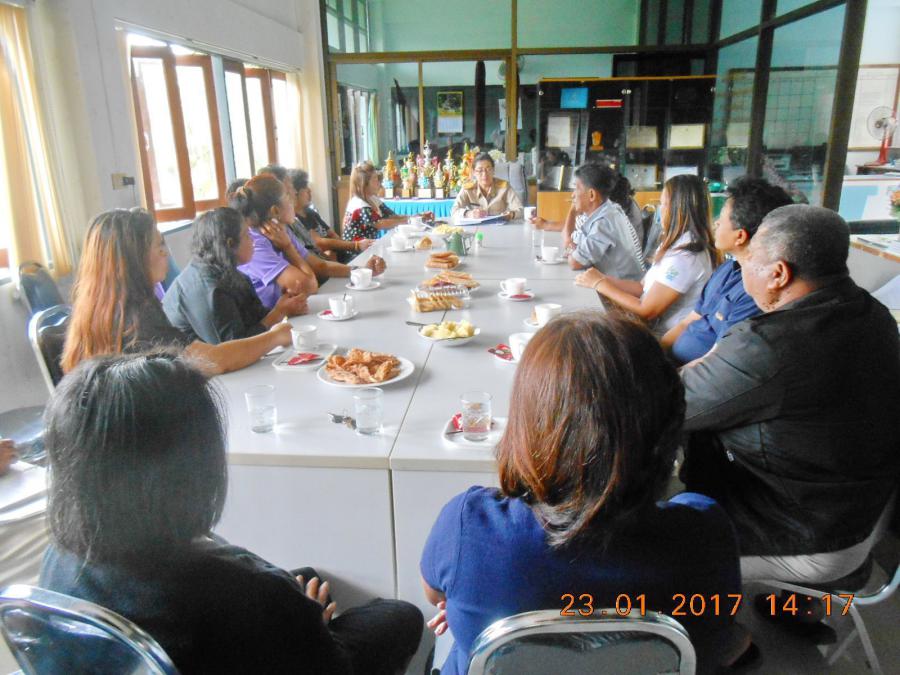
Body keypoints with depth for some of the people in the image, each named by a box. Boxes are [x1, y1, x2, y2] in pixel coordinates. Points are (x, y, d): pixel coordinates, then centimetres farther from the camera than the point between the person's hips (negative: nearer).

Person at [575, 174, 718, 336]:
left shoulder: (685, 256, -21)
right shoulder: (677, 245, 9)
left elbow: (647, 311, -19)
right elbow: (643, 288, 11)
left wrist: (600, 284, -12)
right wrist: (604, 278, -1)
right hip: (655, 330, 8)